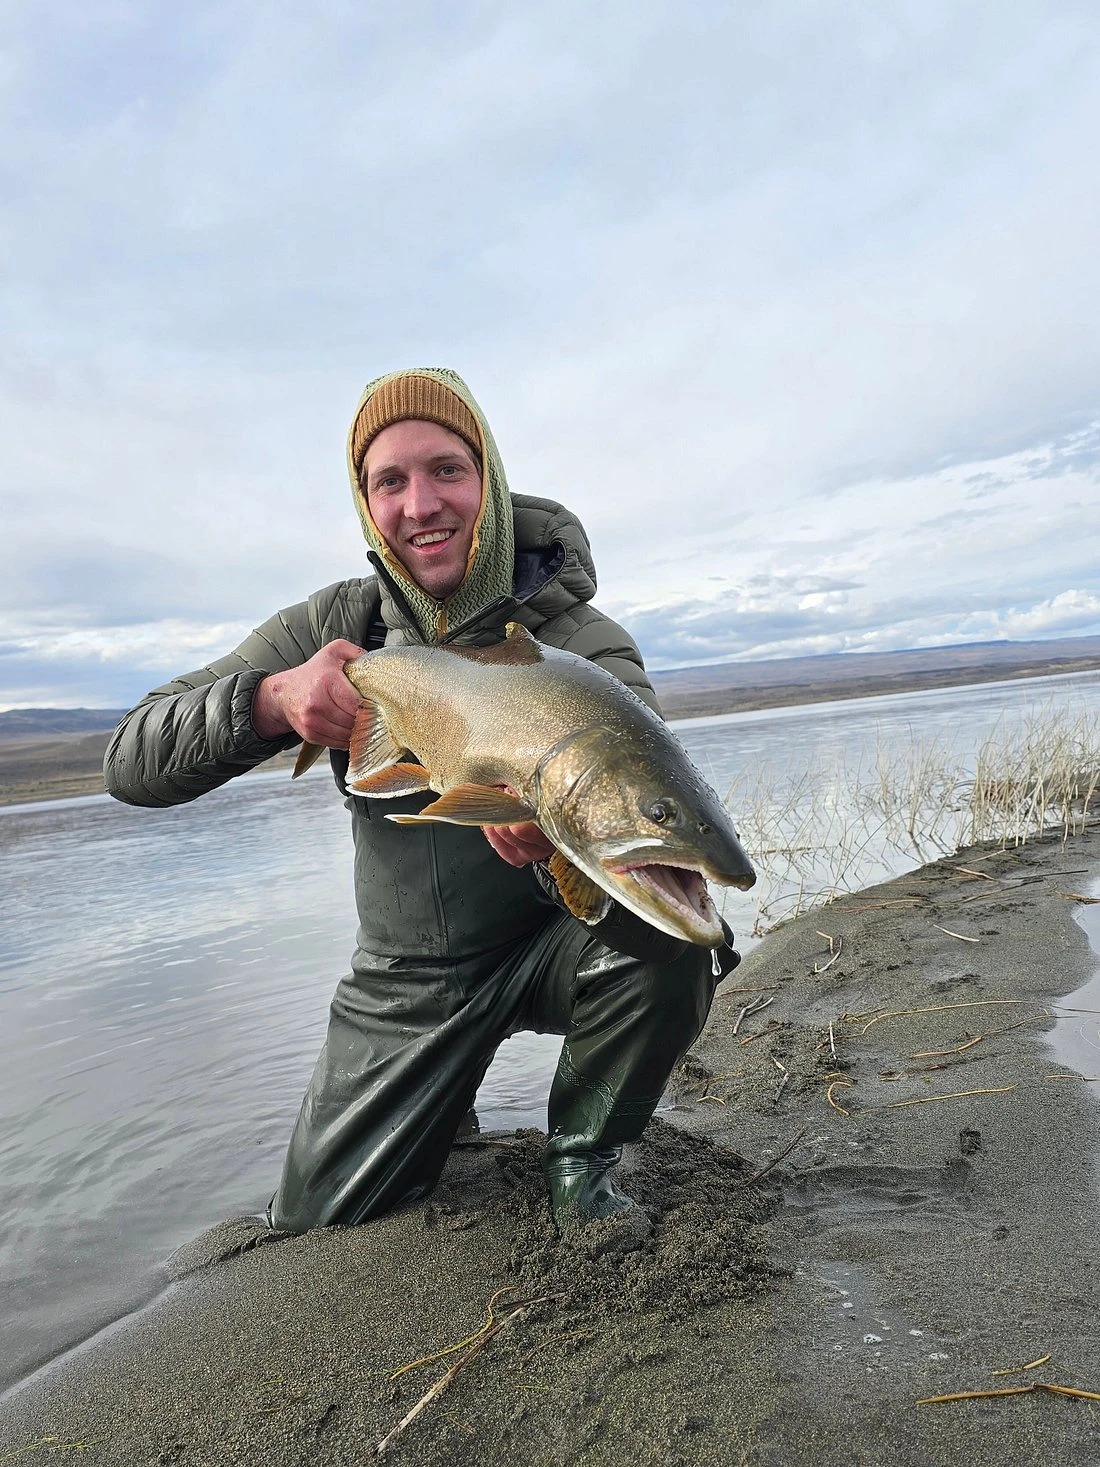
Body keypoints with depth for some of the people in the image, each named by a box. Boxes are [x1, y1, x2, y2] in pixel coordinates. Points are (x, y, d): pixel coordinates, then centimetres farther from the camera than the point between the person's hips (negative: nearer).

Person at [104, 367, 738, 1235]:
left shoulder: (583, 645, -17)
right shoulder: (337, 626, -8)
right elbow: (132, 764, -11)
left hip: (547, 945, -2)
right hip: (403, 980, 2)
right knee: (318, 1225, 4)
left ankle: (581, 1157, 0)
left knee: (668, 955, -31)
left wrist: (558, 834, -55)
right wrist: (273, 700, -32)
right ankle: (444, 1108, 36)